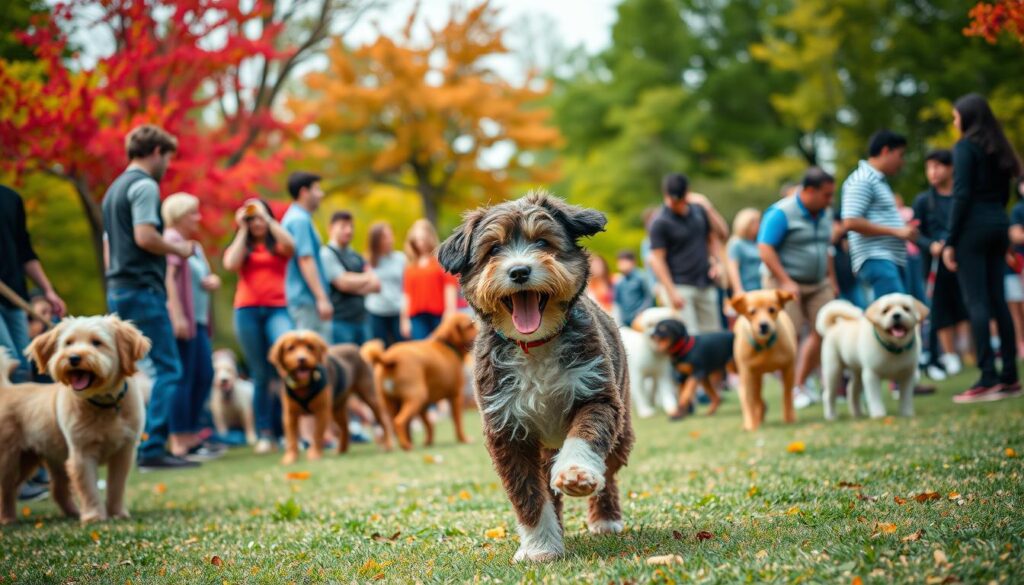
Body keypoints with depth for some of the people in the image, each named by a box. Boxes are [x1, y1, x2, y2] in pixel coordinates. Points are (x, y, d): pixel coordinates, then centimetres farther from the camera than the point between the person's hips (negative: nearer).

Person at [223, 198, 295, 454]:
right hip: (247, 310, 1)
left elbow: (290, 245, -10)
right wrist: (242, 230, 3)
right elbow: (231, 264, -4)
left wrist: (267, 216, -3)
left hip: (277, 309, -1)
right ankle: (265, 433, 4)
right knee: (260, 375, 1)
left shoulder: (277, 245, 14)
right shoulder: (239, 246, 18)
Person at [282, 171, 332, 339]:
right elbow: (305, 260, -21)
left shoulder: (294, 217, 18)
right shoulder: (300, 220, -13)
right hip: (307, 300, -10)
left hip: (302, 299, 10)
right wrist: (321, 298, -24)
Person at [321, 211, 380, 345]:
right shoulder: (326, 254, -5)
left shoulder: (356, 257, 17)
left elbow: (376, 285, 10)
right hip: (339, 320, -7)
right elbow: (343, 283, -15)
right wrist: (366, 278, 2)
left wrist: (354, 283, -9)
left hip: (361, 319, 7)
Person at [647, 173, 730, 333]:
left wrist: (715, 260, 2)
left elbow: (721, 234, 19)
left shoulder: (698, 210, 7)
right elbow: (657, 259, -12)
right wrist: (671, 292, -17)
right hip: (680, 287, -6)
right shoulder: (660, 223, -10)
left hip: (705, 285, 6)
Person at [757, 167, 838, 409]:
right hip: (785, 283, -7)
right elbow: (765, 248, -18)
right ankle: (789, 391, 1)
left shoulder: (824, 214, 9)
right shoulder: (781, 213, -14)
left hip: (818, 283, 7)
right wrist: (786, 282, -21)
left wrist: (832, 280, 16)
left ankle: (801, 384, 13)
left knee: (822, 331, -1)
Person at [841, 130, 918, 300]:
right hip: (876, 260, -10)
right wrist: (896, 231, -16)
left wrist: (904, 230, 15)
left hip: (891, 260, 10)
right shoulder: (862, 181, -8)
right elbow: (851, 222, -19)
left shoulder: (878, 181, 23)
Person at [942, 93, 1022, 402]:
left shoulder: (966, 147, -8)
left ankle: (988, 379, -13)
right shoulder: (999, 148, 16)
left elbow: (961, 195, -14)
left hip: (973, 227, -8)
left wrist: (950, 241, -13)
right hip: (999, 225, 8)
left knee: (976, 302, -8)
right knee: (997, 299, 9)